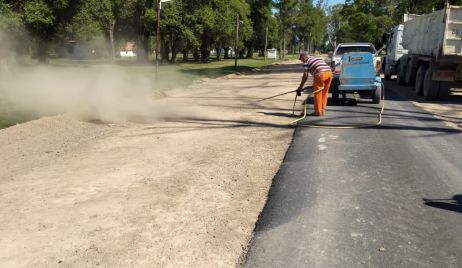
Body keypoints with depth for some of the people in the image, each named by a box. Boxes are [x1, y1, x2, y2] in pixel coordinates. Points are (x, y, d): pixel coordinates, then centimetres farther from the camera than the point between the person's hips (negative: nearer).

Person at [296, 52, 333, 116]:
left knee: (318, 93, 5)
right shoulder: (318, 58, 31)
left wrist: (300, 87, 11)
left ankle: (318, 112, 10)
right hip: (329, 73, 7)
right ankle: (322, 111, 23)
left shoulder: (306, 62, 9)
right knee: (325, 93, 16)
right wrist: (315, 84, 40)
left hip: (320, 74, -7)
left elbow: (305, 75, 4)